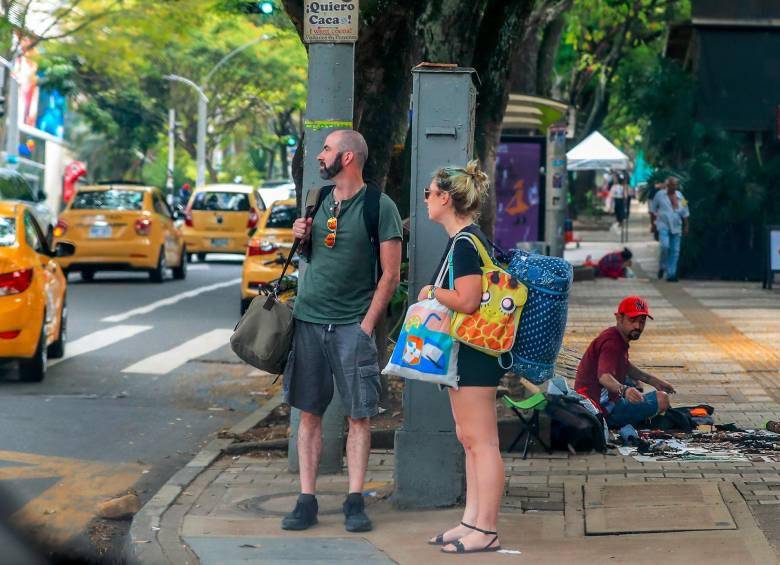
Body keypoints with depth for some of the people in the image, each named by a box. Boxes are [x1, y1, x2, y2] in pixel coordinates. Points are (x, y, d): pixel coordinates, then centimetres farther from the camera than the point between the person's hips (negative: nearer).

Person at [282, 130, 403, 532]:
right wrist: (301, 236, 3)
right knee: (309, 412, 4)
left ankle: (355, 501, 3)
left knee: (358, 415, -1)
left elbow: (390, 274, -6)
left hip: (352, 324, -5)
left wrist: (367, 324, -11)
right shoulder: (320, 200, 12)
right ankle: (306, 500, 6)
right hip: (308, 319, 5)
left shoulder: (380, 207, -5)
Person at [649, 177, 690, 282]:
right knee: (665, 246, -22)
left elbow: (685, 213, 14)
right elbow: (653, 210, 8)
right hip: (663, 225, -3)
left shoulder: (679, 196, 10)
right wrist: (653, 224, 3)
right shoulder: (660, 195, 2)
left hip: (676, 227, 4)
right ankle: (662, 266, 1)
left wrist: (686, 227, 10)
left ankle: (671, 274, 7)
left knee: (675, 251, 1)